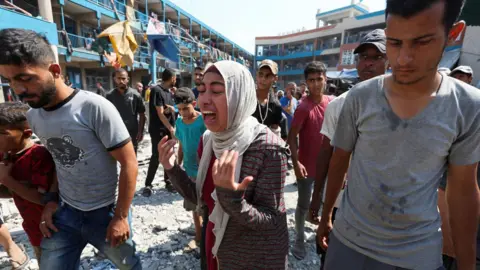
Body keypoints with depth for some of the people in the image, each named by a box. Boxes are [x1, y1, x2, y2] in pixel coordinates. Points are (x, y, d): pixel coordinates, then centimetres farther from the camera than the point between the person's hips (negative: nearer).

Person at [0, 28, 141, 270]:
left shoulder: (96, 108, -22)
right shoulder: (32, 116, 0)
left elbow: (129, 163, -19)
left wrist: (121, 216, -15)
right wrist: (51, 199, 3)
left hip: (105, 212, -5)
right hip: (65, 212, 5)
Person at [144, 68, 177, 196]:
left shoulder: (170, 92, 13)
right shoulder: (157, 90, -10)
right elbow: (160, 113, -14)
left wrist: (171, 109, -8)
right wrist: (171, 128, -15)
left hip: (170, 129, 7)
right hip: (158, 129, -7)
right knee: (156, 156, -4)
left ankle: (168, 182, 19)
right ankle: (148, 184, 8)